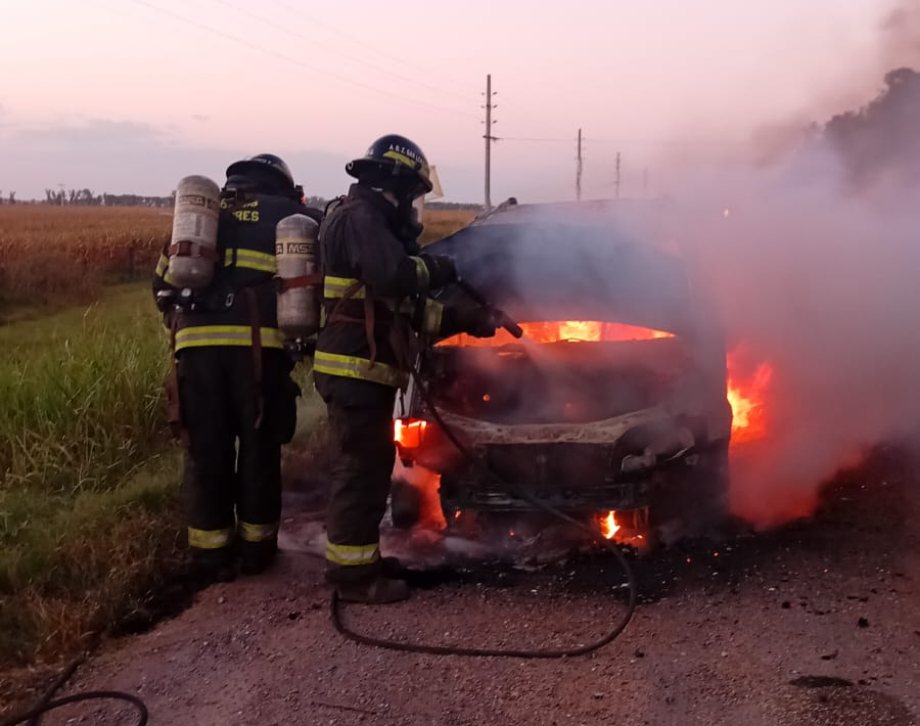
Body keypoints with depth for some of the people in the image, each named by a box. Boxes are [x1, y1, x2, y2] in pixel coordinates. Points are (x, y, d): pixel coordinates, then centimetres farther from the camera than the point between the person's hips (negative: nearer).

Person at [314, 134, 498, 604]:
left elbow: (406, 306, 23)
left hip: (362, 367, 10)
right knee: (363, 466, -5)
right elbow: (393, 275, -30)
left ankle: (360, 558, 27)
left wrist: (464, 320, 19)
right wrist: (438, 268, -10)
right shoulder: (360, 216, -12)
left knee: (370, 463, 16)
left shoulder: (370, 220, 21)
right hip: (355, 368, -10)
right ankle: (353, 574, 3)